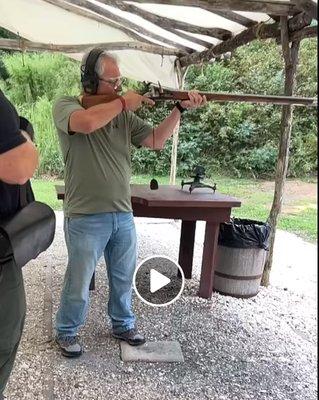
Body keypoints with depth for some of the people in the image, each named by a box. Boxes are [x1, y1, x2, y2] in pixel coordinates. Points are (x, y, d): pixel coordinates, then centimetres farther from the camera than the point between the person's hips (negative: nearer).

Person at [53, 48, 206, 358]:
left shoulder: (124, 114, 8)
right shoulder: (66, 106, -7)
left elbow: (155, 141, 6)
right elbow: (87, 122, -30)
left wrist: (181, 108, -3)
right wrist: (123, 102, -16)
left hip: (123, 215, 5)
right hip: (86, 218, -5)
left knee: (123, 278, 19)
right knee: (78, 282, 10)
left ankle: (123, 324, 41)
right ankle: (66, 332, 33)